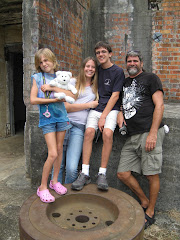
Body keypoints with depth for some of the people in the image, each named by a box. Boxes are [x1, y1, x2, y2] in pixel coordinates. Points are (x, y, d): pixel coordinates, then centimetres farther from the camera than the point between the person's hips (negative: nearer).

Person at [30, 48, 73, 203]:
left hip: (61, 116, 3)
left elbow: (71, 95, -2)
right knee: (53, 154, -10)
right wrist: (53, 99, -12)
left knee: (59, 150, 9)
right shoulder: (37, 77, 2)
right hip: (47, 118, -3)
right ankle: (42, 187, 7)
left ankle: (55, 181, 27)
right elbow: (33, 99, -8)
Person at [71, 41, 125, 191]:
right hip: (96, 107, 4)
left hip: (111, 108, -3)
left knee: (107, 133, -29)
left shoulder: (118, 71, 1)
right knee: (89, 131, -22)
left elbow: (115, 96, -6)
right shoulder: (97, 70, 16)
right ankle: (85, 174, -19)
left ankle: (102, 174, -17)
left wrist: (103, 116, -13)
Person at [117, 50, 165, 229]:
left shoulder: (150, 78, 4)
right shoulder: (125, 83, 22)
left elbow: (159, 105, -5)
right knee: (123, 174, 5)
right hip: (132, 136, 7)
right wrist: (120, 112, 6)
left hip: (149, 133, -6)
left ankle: (150, 212, 21)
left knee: (152, 174, 0)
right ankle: (144, 201, 26)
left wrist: (153, 133, -14)